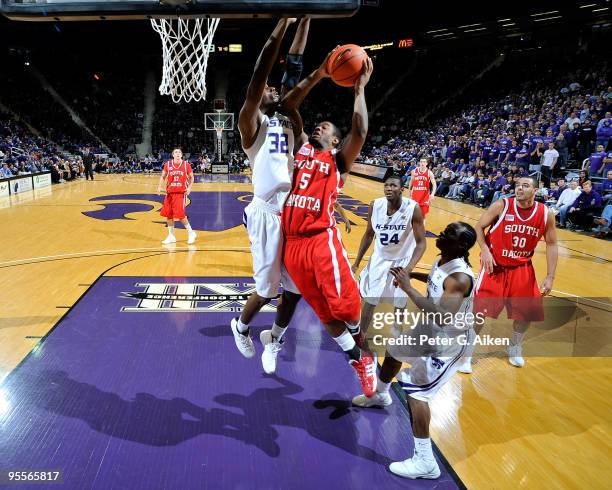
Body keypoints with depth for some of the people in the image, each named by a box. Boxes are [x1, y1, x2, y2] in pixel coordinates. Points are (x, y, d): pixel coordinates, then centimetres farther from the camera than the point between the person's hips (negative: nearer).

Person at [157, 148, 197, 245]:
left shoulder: (186, 165, -3)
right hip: (170, 193, 3)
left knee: (180, 215, -11)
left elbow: (191, 177, 5)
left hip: (181, 193, -3)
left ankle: (191, 233, 7)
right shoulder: (167, 164, 1)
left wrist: (189, 187, -9)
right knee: (168, 214, 5)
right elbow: (163, 176, 10)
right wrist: (159, 186, -5)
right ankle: (171, 236, 19)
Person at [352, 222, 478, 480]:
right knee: (394, 352, 26)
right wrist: (412, 274, 3)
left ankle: (425, 462, -4)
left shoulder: (460, 277, -34)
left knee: (415, 391, -15)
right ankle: (380, 395, 56)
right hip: (430, 330, 10)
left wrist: (408, 287, -41)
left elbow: (443, 317, -45)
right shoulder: (442, 261, -6)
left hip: (450, 341, -10)